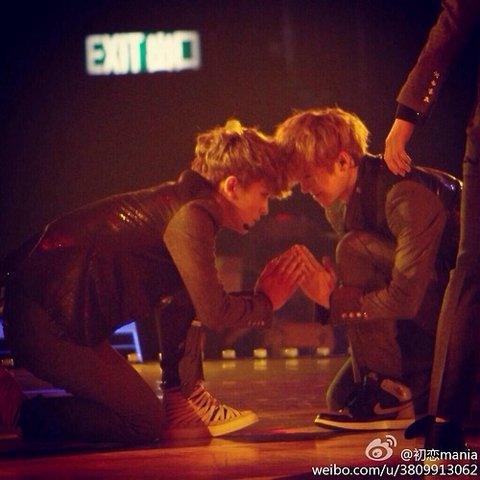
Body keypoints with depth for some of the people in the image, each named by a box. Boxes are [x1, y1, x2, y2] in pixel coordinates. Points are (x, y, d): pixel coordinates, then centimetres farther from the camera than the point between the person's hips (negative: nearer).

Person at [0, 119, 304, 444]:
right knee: (145, 422, -3)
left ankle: (183, 399, 13)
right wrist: (267, 303, 1)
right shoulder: (191, 214, -12)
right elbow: (214, 313, -15)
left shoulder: (177, 202, 18)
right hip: (46, 322, -10)